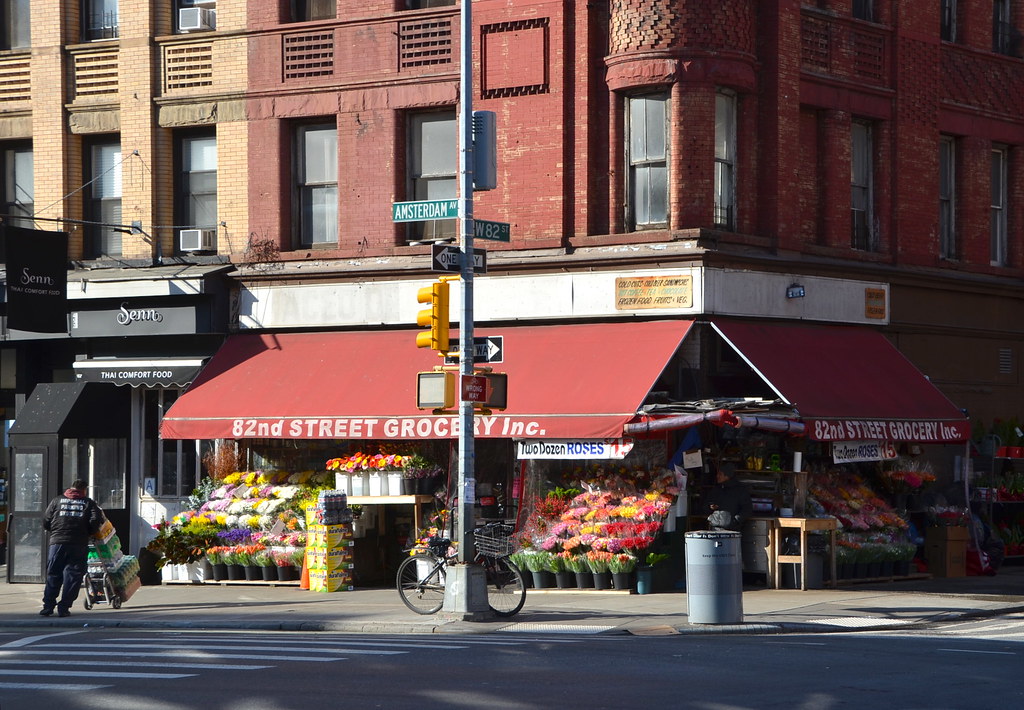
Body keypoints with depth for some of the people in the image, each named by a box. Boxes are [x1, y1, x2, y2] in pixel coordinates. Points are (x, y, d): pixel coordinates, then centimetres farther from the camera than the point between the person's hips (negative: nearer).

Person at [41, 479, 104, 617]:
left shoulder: (57, 501, 12)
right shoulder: (89, 503, 7)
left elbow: (46, 522, 9)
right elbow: (95, 522, -5)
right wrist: (89, 533, 12)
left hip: (57, 543, 2)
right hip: (79, 545, -1)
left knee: (53, 575, 8)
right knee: (72, 576, 3)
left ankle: (48, 606, 3)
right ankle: (64, 608, -2)